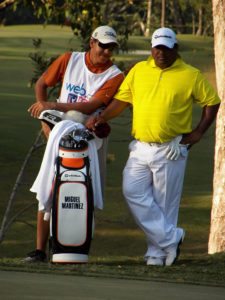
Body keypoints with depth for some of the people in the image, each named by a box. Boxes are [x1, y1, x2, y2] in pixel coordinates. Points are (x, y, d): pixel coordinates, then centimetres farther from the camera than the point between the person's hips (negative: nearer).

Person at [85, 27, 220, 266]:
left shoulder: (191, 75, 0)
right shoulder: (138, 70, 9)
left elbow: (212, 102, 6)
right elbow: (122, 99, 11)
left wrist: (198, 132, -2)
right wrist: (102, 117, -4)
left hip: (170, 151, -4)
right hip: (141, 147, 4)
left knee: (165, 203, -1)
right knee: (133, 192, -9)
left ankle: (157, 253, 8)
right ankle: (170, 238, -1)